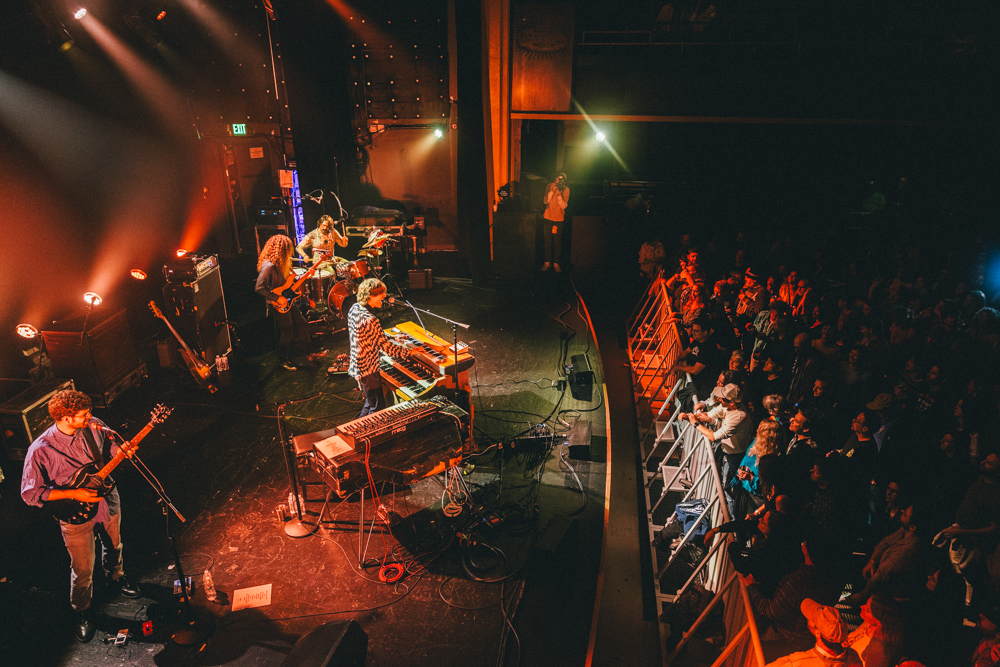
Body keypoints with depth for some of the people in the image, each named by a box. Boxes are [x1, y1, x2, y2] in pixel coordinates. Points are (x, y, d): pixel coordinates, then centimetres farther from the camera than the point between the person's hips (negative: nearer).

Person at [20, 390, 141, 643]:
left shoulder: (94, 427, -16)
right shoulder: (41, 451, -28)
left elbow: (110, 450, 4)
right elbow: (30, 493, -19)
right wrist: (73, 494, -26)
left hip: (108, 502, 4)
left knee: (114, 547, 28)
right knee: (83, 570, 12)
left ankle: (116, 577, 58)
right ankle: (82, 612, 39)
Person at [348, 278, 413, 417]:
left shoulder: (354, 308, 0)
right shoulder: (369, 320, -30)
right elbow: (386, 346, -23)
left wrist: (391, 337, 16)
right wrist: (409, 352, -13)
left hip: (357, 366, 10)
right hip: (368, 371, -10)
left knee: (370, 402, 27)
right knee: (378, 408, 6)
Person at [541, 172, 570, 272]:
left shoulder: (566, 189, -6)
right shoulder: (550, 186, -4)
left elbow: (564, 206, -13)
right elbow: (546, 201, -13)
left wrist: (559, 193, -24)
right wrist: (553, 190, -23)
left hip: (559, 219, -1)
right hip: (548, 217, 1)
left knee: (557, 242, 4)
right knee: (548, 241, 7)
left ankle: (556, 263, 15)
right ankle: (547, 262, 19)